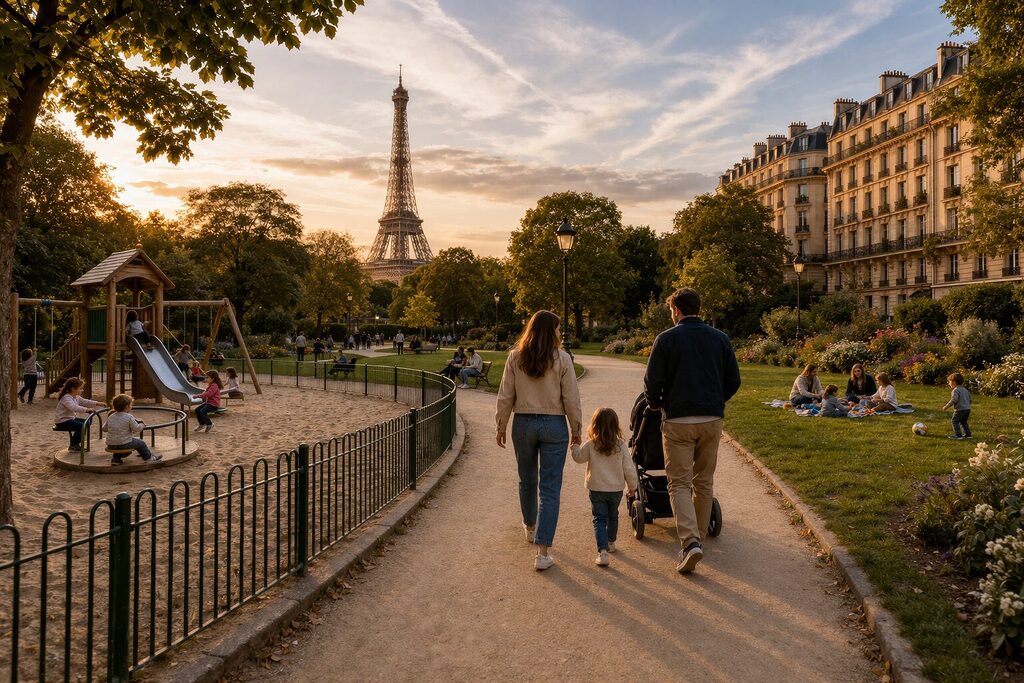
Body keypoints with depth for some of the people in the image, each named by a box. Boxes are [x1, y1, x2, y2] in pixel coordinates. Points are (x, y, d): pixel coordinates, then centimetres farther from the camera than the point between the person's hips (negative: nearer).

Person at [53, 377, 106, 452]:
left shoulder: (77, 397, 9)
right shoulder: (66, 398, -23)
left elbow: (85, 402, 9)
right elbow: (74, 407, -40)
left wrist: (98, 404, -6)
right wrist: (87, 409, -49)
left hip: (70, 418, 11)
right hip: (62, 421, -11)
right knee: (81, 426, -23)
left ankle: (76, 443, 17)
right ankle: (73, 446, -8)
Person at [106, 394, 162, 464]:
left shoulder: (110, 418, 6)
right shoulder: (129, 417, -13)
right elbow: (136, 428, -13)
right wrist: (142, 425, 9)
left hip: (110, 444, 6)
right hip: (124, 444, -6)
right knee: (140, 443, 15)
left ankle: (116, 459, 39)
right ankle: (148, 457, 28)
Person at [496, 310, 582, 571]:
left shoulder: (515, 358, -3)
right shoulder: (562, 359, -9)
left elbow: (505, 397, 0)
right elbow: (571, 399, -6)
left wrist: (501, 426, 11)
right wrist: (576, 429, 6)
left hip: (523, 423, 3)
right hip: (554, 425, -3)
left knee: (527, 481, 22)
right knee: (550, 489, 1)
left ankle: (530, 527, 46)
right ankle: (542, 552, -3)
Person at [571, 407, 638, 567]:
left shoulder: (590, 445, -13)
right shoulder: (621, 446, -10)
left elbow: (579, 457, 4)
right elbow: (629, 469, -5)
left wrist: (574, 446, 23)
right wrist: (632, 486, 10)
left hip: (597, 489, -2)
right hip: (616, 489, 2)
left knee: (600, 519, 1)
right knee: (613, 516, 24)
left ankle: (602, 551, -14)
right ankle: (611, 543, 43)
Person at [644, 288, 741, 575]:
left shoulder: (666, 339, -6)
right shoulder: (720, 338, 6)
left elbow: (652, 382, -8)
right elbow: (734, 380, 8)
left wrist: (655, 404, 12)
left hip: (678, 420, -4)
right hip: (713, 420, 4)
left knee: (680, 483, 1)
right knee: (704, 482, 16)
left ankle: (690, 542, -14)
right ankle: (699, 537, 26)